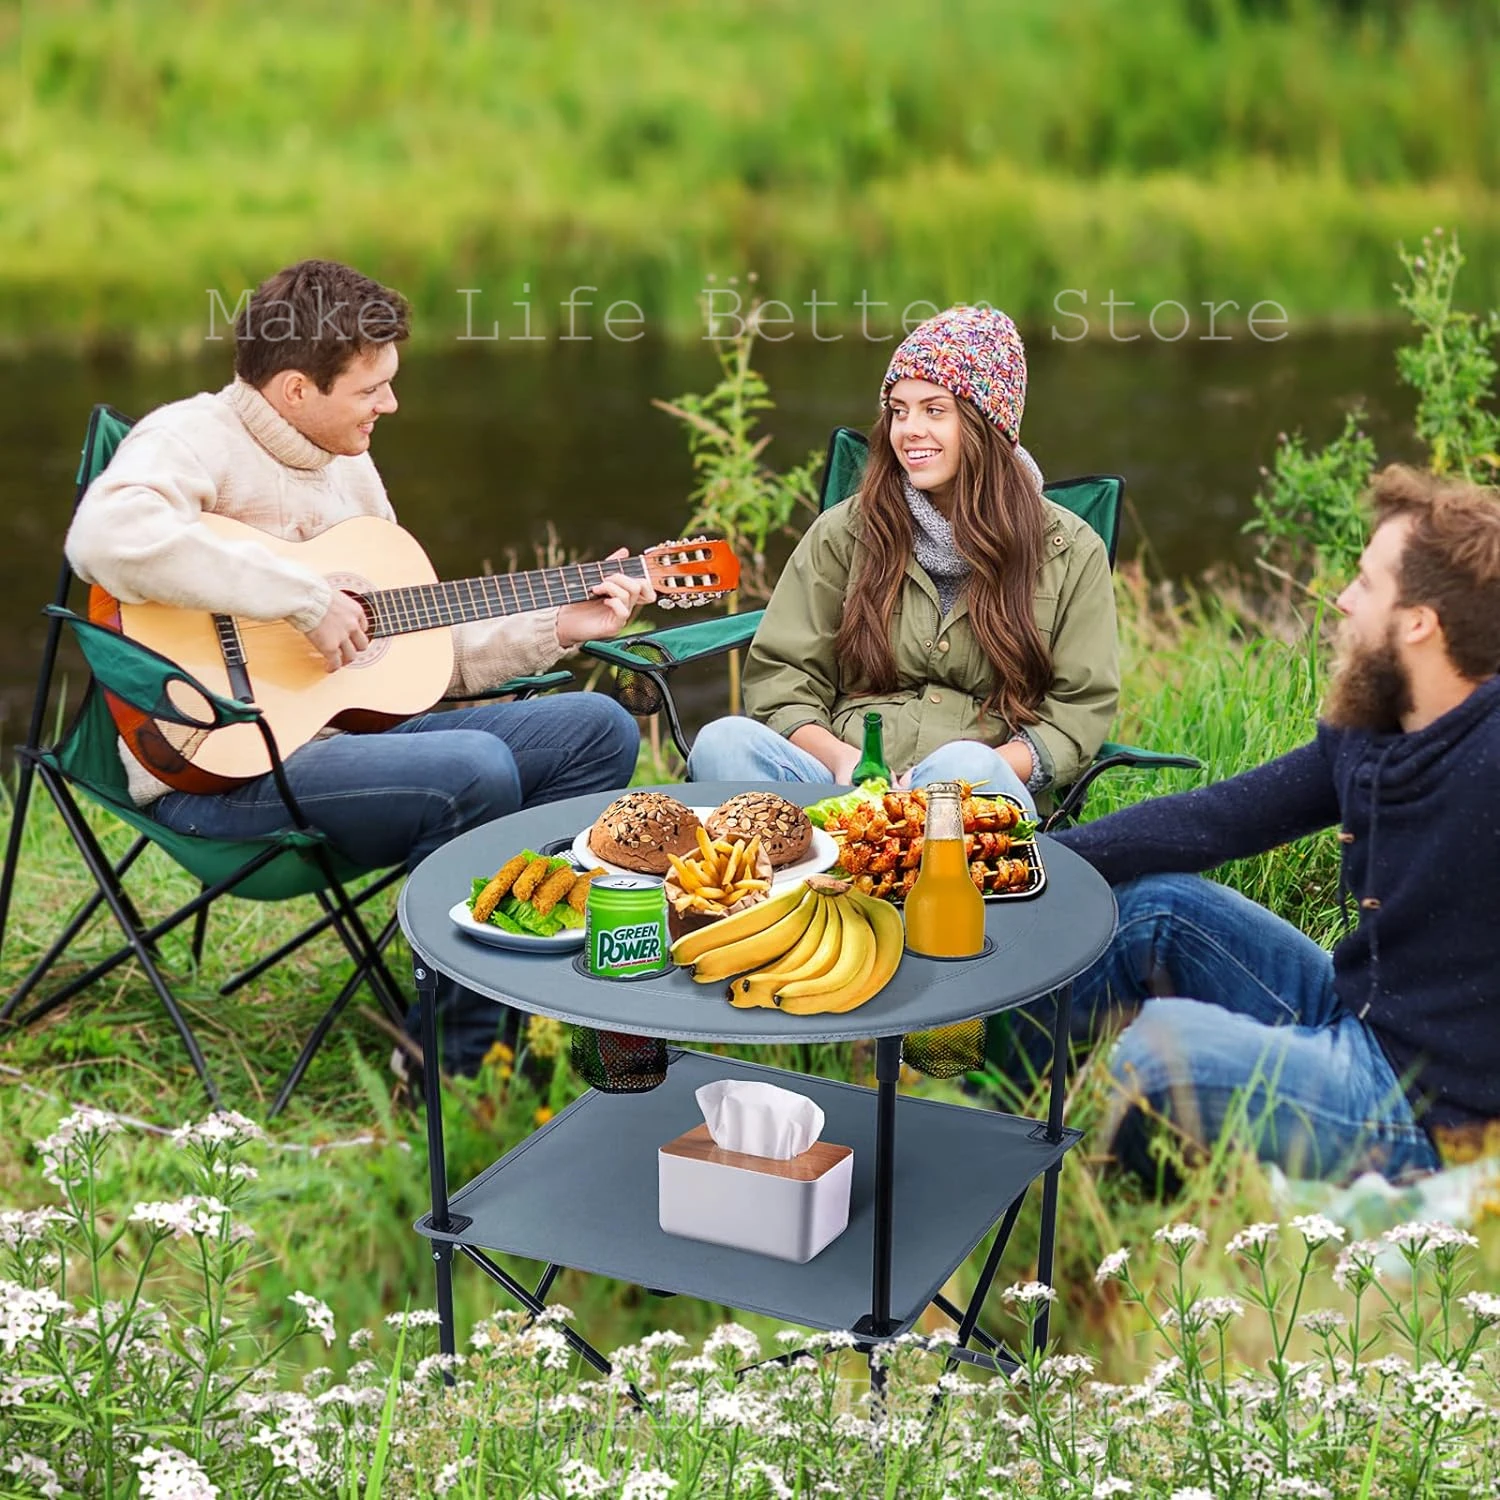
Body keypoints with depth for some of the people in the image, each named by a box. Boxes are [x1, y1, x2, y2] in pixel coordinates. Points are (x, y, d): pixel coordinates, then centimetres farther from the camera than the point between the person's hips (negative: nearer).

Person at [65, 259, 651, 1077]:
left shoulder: (349, 466, 17)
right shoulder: (193, 438, -10)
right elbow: (106, 535, -34)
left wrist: (557, 627, 11)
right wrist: (305, 597, -30)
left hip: (346, 727, 9)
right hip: (222, 768, -9)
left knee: (599, 729, 2)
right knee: (475, 770, -31)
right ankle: (459, 1052, -12)